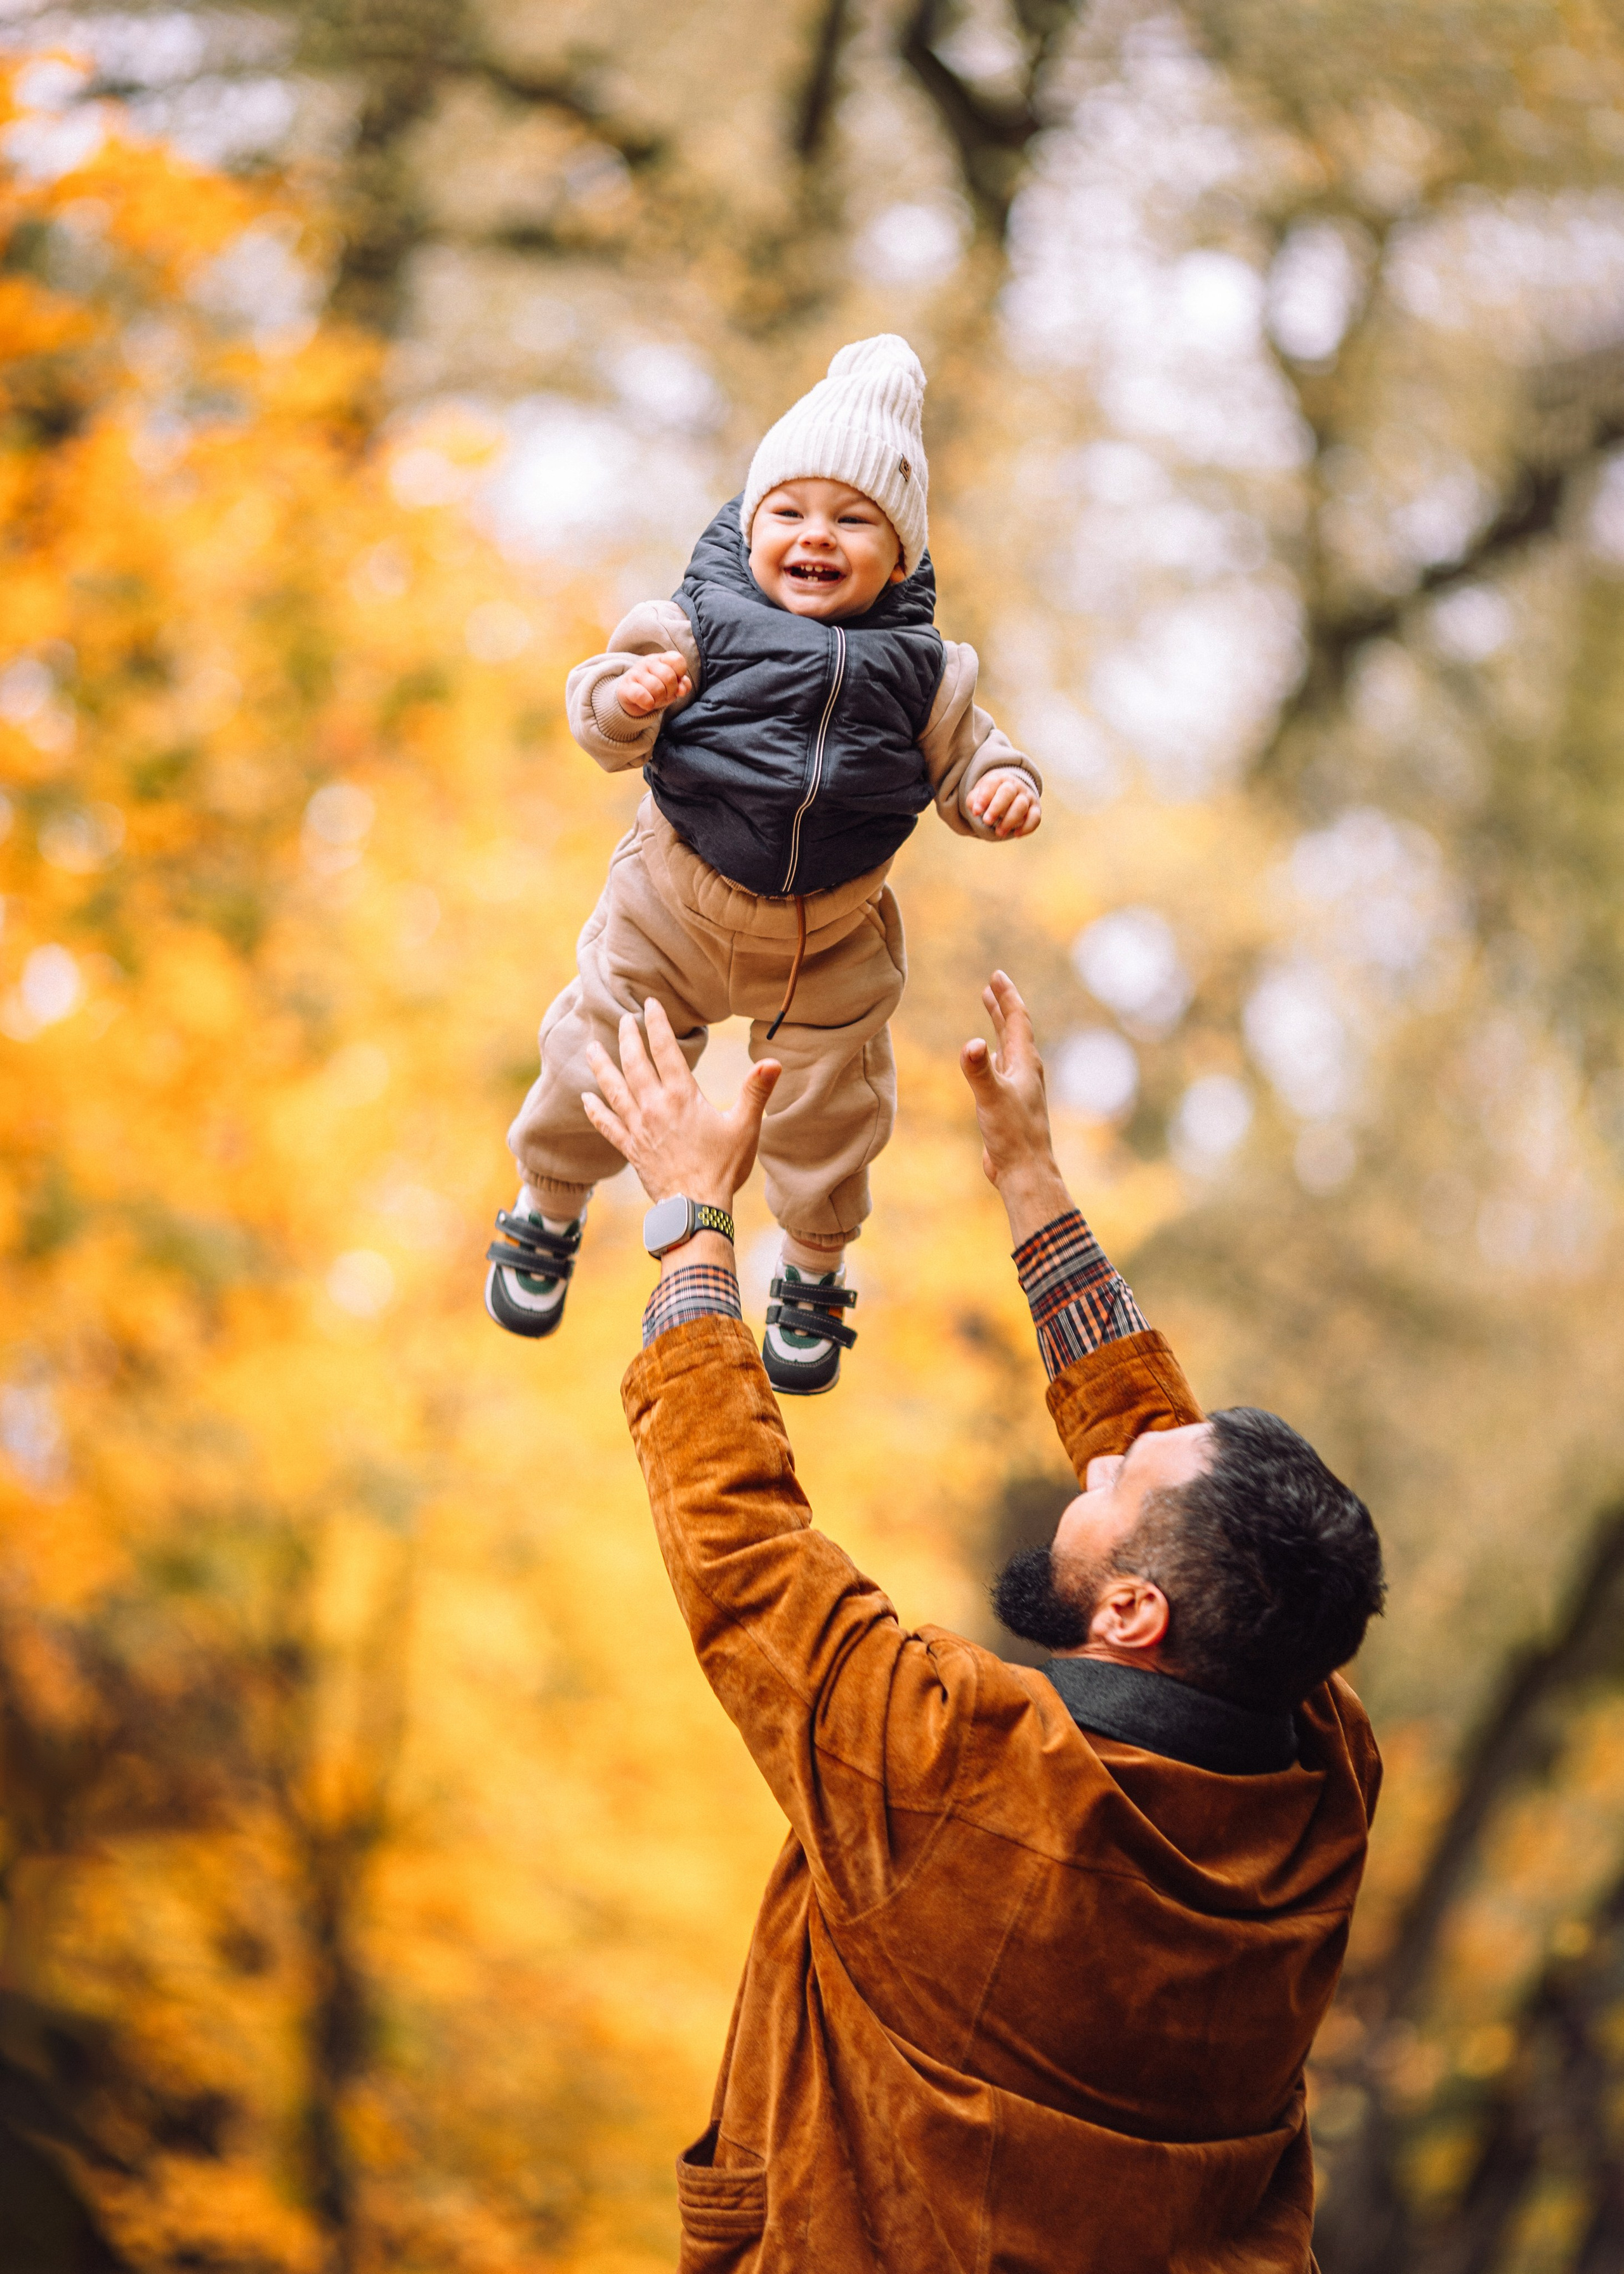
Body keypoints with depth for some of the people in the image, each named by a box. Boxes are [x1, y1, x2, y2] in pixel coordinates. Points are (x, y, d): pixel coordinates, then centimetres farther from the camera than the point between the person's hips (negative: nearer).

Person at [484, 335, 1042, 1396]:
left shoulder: (920, 669, -13)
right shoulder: (700, 626, -17)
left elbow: (966, 759, -2)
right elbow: (603, 721, -16)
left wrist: (1004, 791, -24)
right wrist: (628, 699, -38)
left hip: (832, 943, 1)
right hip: (675, 914, -1)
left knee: (829, 1115, 15)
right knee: (598, 1069, 13)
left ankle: (813, 1273, 44)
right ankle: (548, 1211, 45)